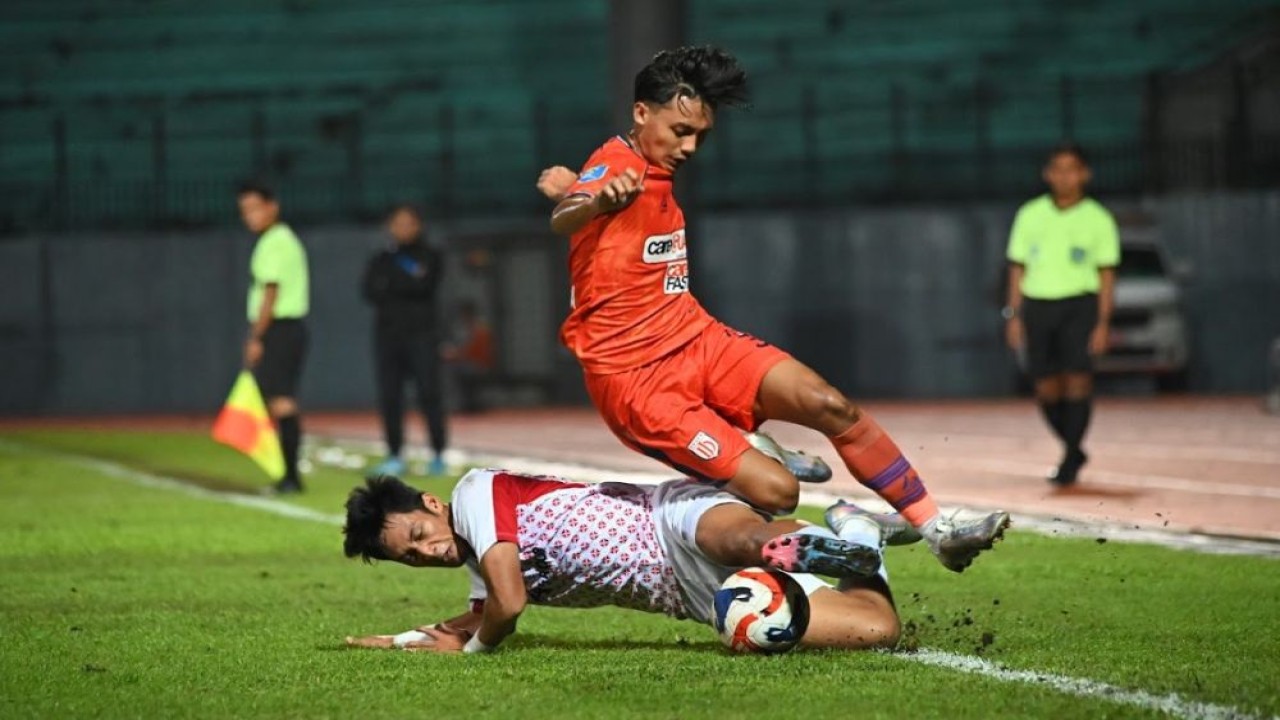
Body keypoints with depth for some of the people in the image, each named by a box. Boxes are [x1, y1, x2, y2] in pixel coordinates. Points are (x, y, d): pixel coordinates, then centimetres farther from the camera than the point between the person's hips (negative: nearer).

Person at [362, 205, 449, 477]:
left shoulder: (430, 257, 10)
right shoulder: (381, 261, 16)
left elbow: (425, 287, -7)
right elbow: (371, 292, 1)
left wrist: (391, 284, -4)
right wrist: (408, 285, -9)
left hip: (421, 334, -3)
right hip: (387, 334, 3)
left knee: (429, 393, -9)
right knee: (388, 397, -1)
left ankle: (438, 454, -7)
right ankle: (394, 456, 5)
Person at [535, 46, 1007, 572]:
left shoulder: (656, 172, 15)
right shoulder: (615, 167, -13)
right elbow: (563, 221, -37)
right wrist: (596, 202, -60)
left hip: (696, 338, 8)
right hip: (634, 376, -8)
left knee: (828, 405, -12)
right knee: (775, 490, -21)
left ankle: (937, 530, -4)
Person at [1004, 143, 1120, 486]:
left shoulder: (1098, 219, 3)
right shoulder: (1030, 215, 9)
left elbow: (1106, 275, 3)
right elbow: (1018, 268, 12)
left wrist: (1103, 322, -5)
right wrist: (1014, 315, 5)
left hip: (1079, 303, -3)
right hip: (1037, 305, 3)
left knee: (1078, 377, -17)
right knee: (1047, 387, 1)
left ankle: (1070, 459, -10)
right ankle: (1074, 451, 21)